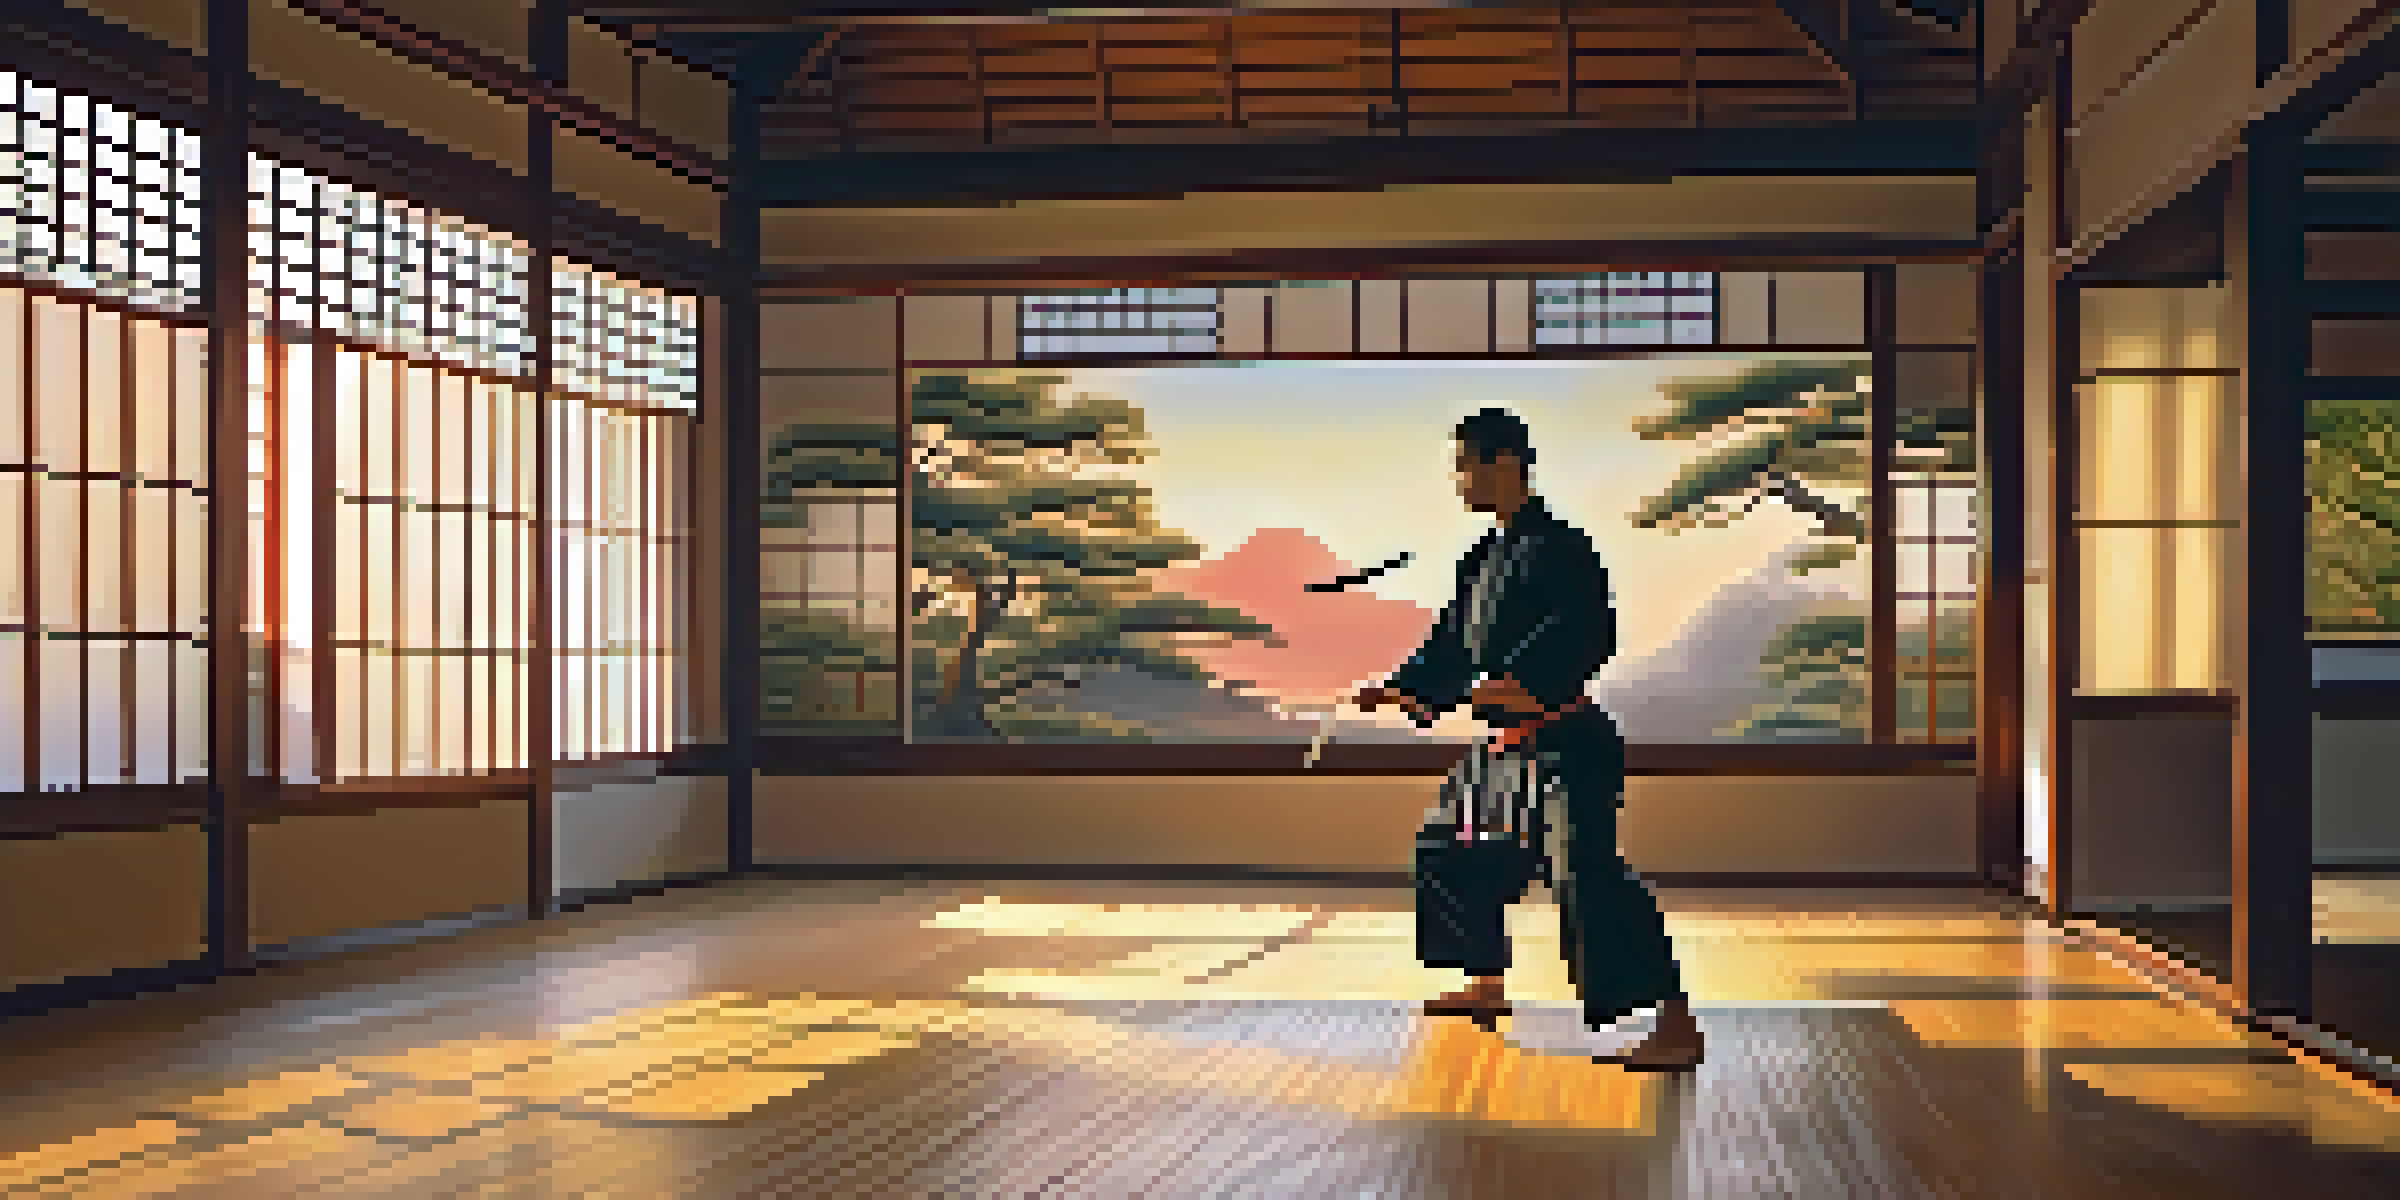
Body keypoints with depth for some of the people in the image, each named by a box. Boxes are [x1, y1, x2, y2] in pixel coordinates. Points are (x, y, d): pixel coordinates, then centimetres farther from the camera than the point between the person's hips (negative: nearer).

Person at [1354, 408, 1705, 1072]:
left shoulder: (1560, 549, -15)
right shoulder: (1484, 559, 14)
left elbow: (1589, 637, -27)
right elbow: (1452, 644, 18)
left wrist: (1535, 687, -39)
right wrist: (1404, 689, 6)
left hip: (1565, 742, -10)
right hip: (1508, 744, 10)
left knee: (1588, 876, -16)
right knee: (1454, 850, 20)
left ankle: (1676, 1025, -15)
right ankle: (1487, 986, 37)